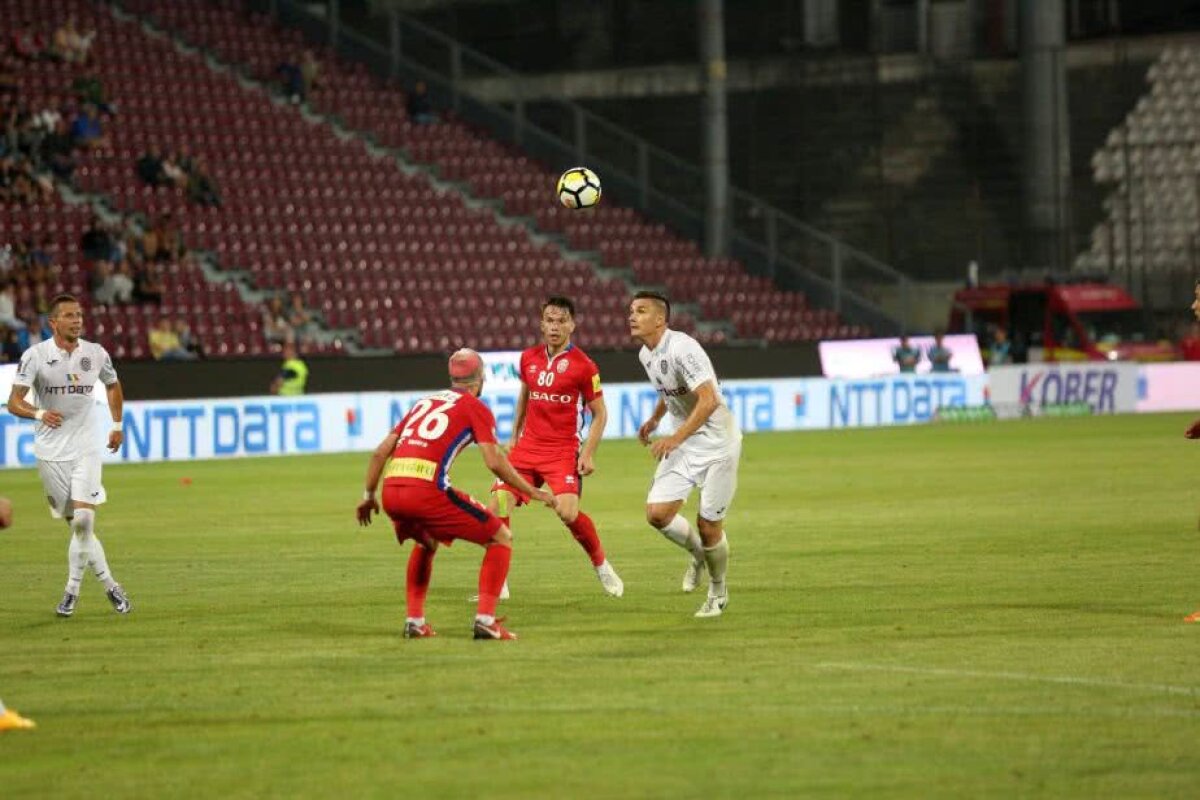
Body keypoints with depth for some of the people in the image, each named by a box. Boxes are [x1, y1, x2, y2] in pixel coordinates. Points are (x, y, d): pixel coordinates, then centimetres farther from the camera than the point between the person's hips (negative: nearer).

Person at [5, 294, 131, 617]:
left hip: (85, 448, 1)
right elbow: (14, 402, -11)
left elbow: (113, 386, 23)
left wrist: (117, 426, 22)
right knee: (78, 524, 1)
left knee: (83, 519, -16)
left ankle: (72, 591, -5)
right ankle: (109, 585, 12)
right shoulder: (36, 356, -6)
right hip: (51, 452, -1)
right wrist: (39, 414, -30)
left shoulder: (95, 354, 2)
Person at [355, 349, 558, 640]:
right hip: (427, 490, -6)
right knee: (501, 538, 9)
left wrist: (368, 495, 33)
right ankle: (485, 619, -3)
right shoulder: (475, 408, 10)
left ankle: (414, 621, 25)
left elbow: (380, 452, 24)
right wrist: (534, 493, 7)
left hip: (391, 490, 6)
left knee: (426, 544, 36)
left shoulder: (424, 403, 27)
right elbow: (494, 462, -2)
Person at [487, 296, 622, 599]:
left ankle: (601, 565, 5)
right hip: (527, 447, 5)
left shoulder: (583, 365, -7)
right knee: (498, 506, -9)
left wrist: (588, 454, -11)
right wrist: (514, 435, 24)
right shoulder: (529, 358, 7)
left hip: (563, 451, -5)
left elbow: (599, 413, -2)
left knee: (568, 513, -22)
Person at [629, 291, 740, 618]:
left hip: (716, 441, -8)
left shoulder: (681, 349, -23)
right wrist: (655, 419, 15)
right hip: (682, 446, 8)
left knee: (708, 524, -4)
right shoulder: (646, 355, 5)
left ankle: (718, 592, 19)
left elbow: (709, 400, -29)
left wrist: (675, 438, -32)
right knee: (657, 512, -6)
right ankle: (696, 553, 24)